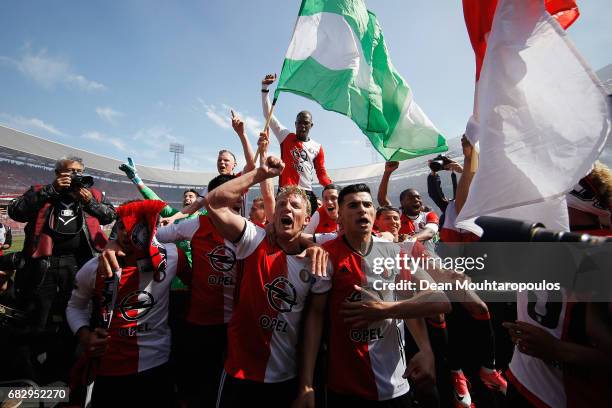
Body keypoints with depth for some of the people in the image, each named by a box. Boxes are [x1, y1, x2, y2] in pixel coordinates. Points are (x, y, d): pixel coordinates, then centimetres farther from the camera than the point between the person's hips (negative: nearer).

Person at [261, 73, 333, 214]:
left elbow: (321, 174, 14)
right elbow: (268, 115, 4)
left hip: (307, 194, 2)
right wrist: (265, 87, -3)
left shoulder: (317, 148, 12)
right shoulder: (286, 137, 8)